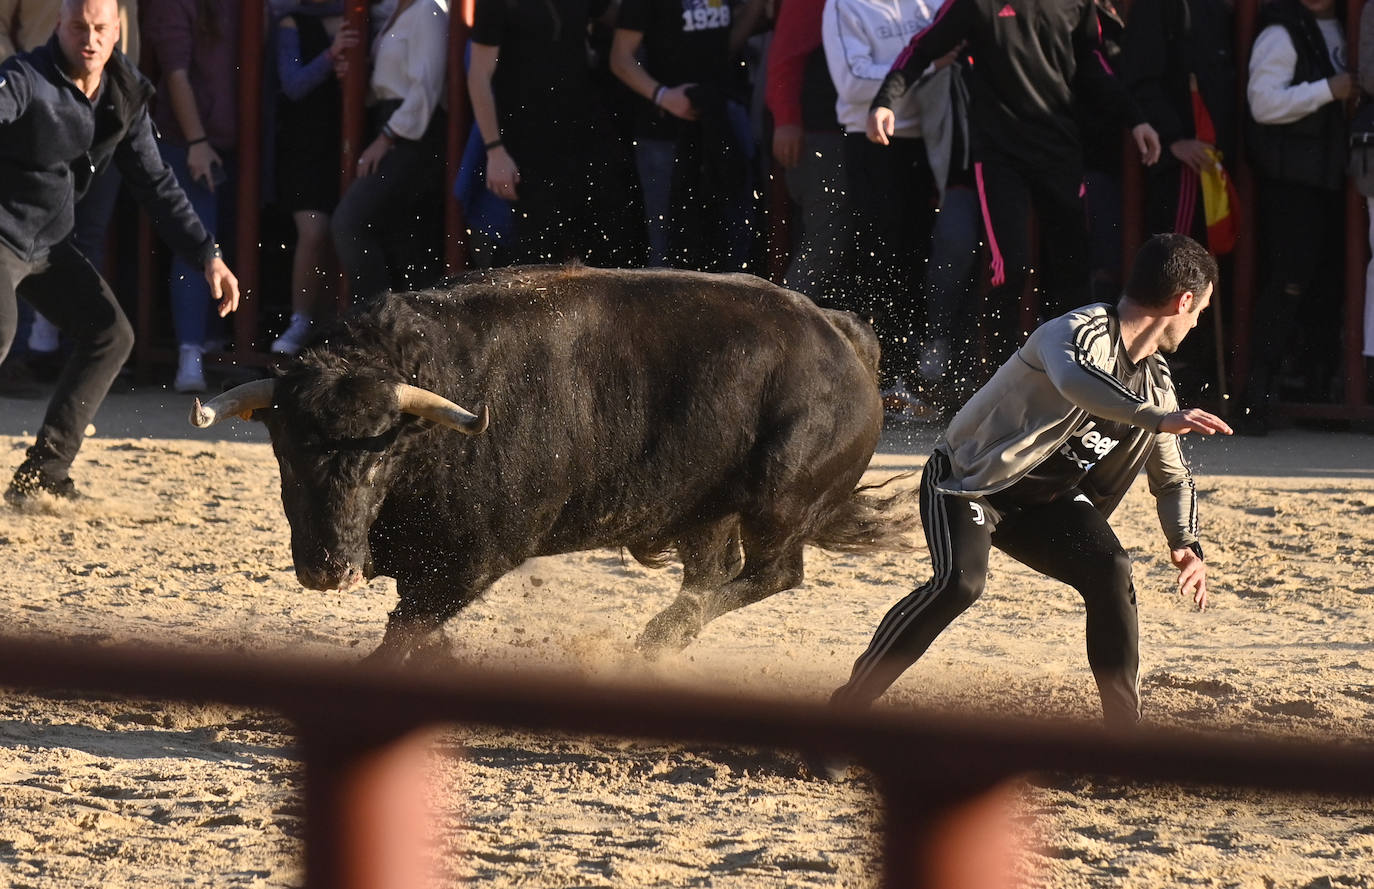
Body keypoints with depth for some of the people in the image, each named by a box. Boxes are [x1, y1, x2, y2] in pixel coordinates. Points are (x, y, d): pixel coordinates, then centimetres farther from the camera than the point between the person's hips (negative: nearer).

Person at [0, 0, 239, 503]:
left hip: (48, 244, 8)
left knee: (110, 335, 3)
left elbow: (155, 184, 9)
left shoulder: (126, 97, 2)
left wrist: (207, 254, 3)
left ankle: (41, 475, 6)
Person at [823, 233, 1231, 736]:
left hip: (1044, 500, 7)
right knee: (960, 581, -30)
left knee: (1110, 572, -14)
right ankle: (846, 706, -22)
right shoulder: (1081, 333, -22)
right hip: (968, 480, -7)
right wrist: (1156, 419, -57)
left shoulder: (1156, 382, 4)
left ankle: (1125, 730, -5)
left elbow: (1172, 478, 15)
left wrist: (1186, 545, -3)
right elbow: (1074, 380, -48)